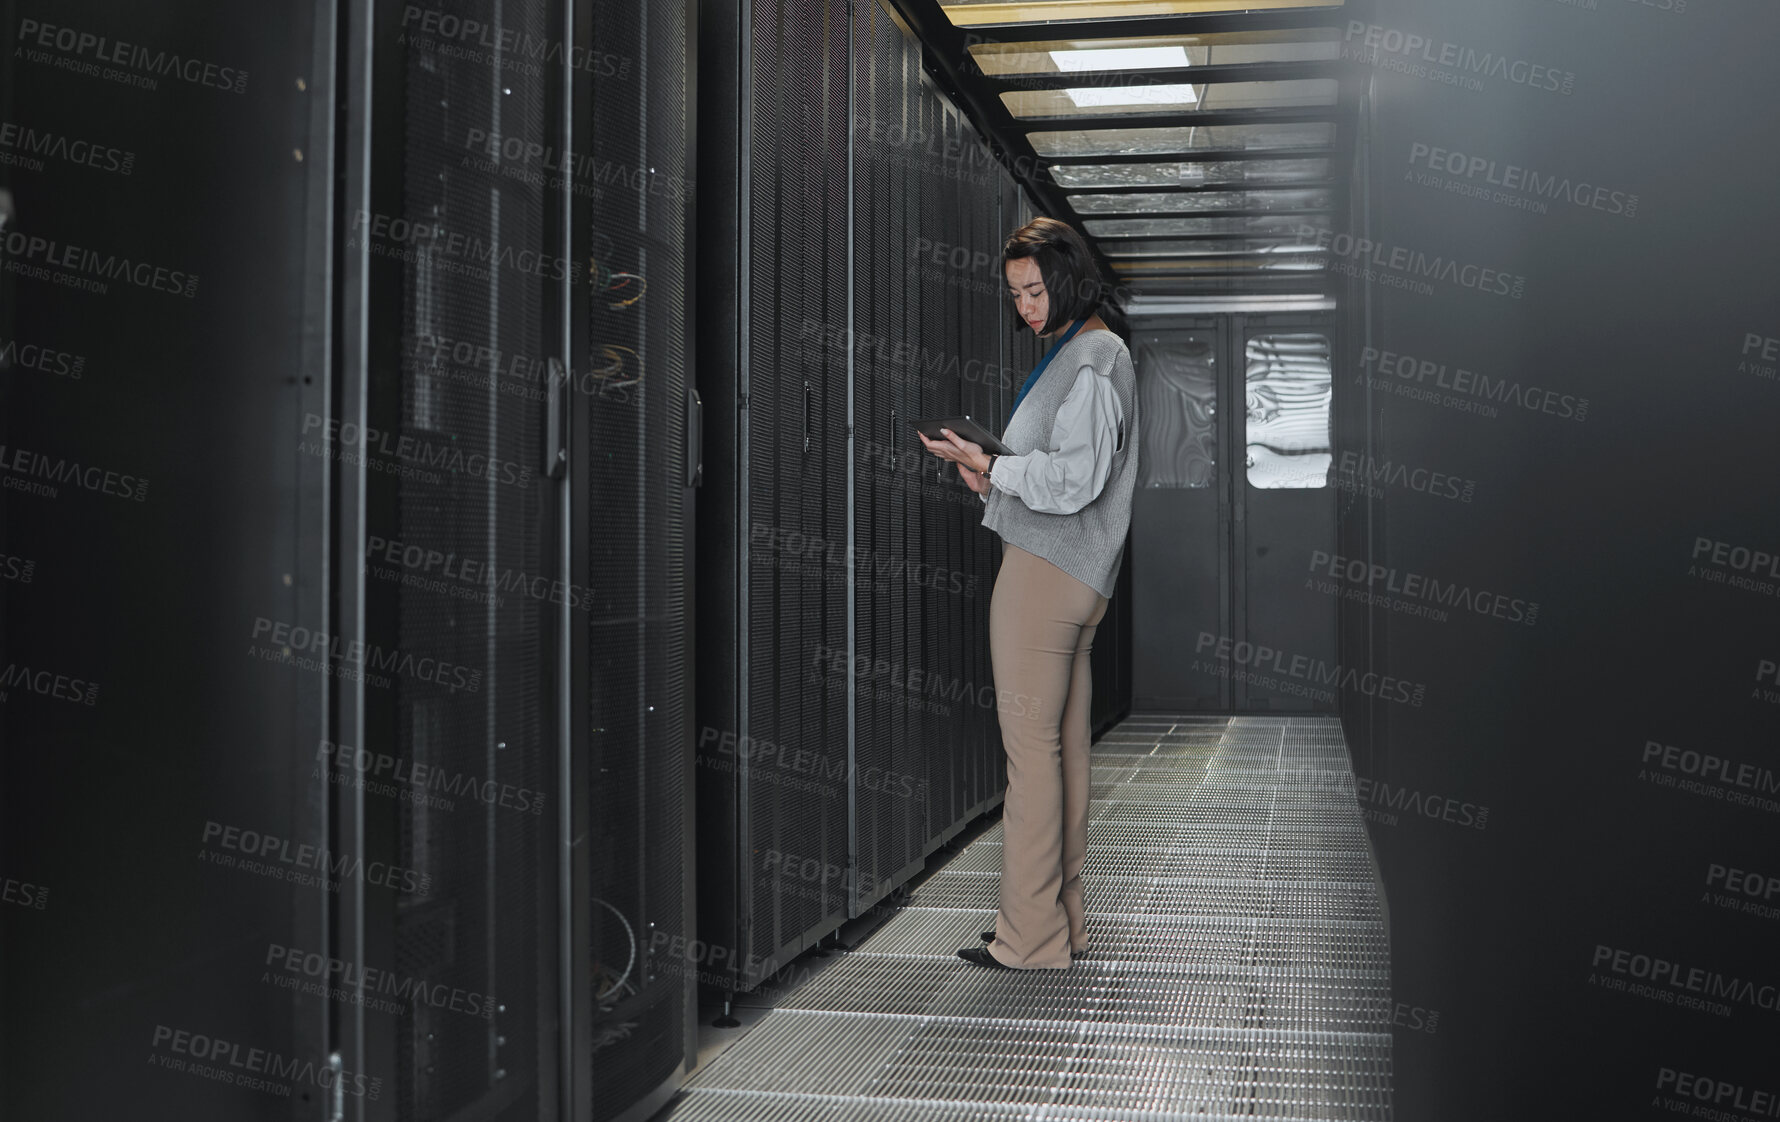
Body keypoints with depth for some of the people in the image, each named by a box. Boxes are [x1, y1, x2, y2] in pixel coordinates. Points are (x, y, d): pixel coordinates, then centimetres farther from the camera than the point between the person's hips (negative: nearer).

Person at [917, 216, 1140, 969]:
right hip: (1074, 575, 10)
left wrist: (991, 466, -11)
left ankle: (1031, 937, -4)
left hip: (1046, 572, -10)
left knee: (1031, 746, -8)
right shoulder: (1093, 353, 20)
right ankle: (1063, 921, 17)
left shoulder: (1089, 361, -11)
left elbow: (1075, 480, -18)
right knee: (1066, 745, 11)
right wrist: (995, 476, 11)